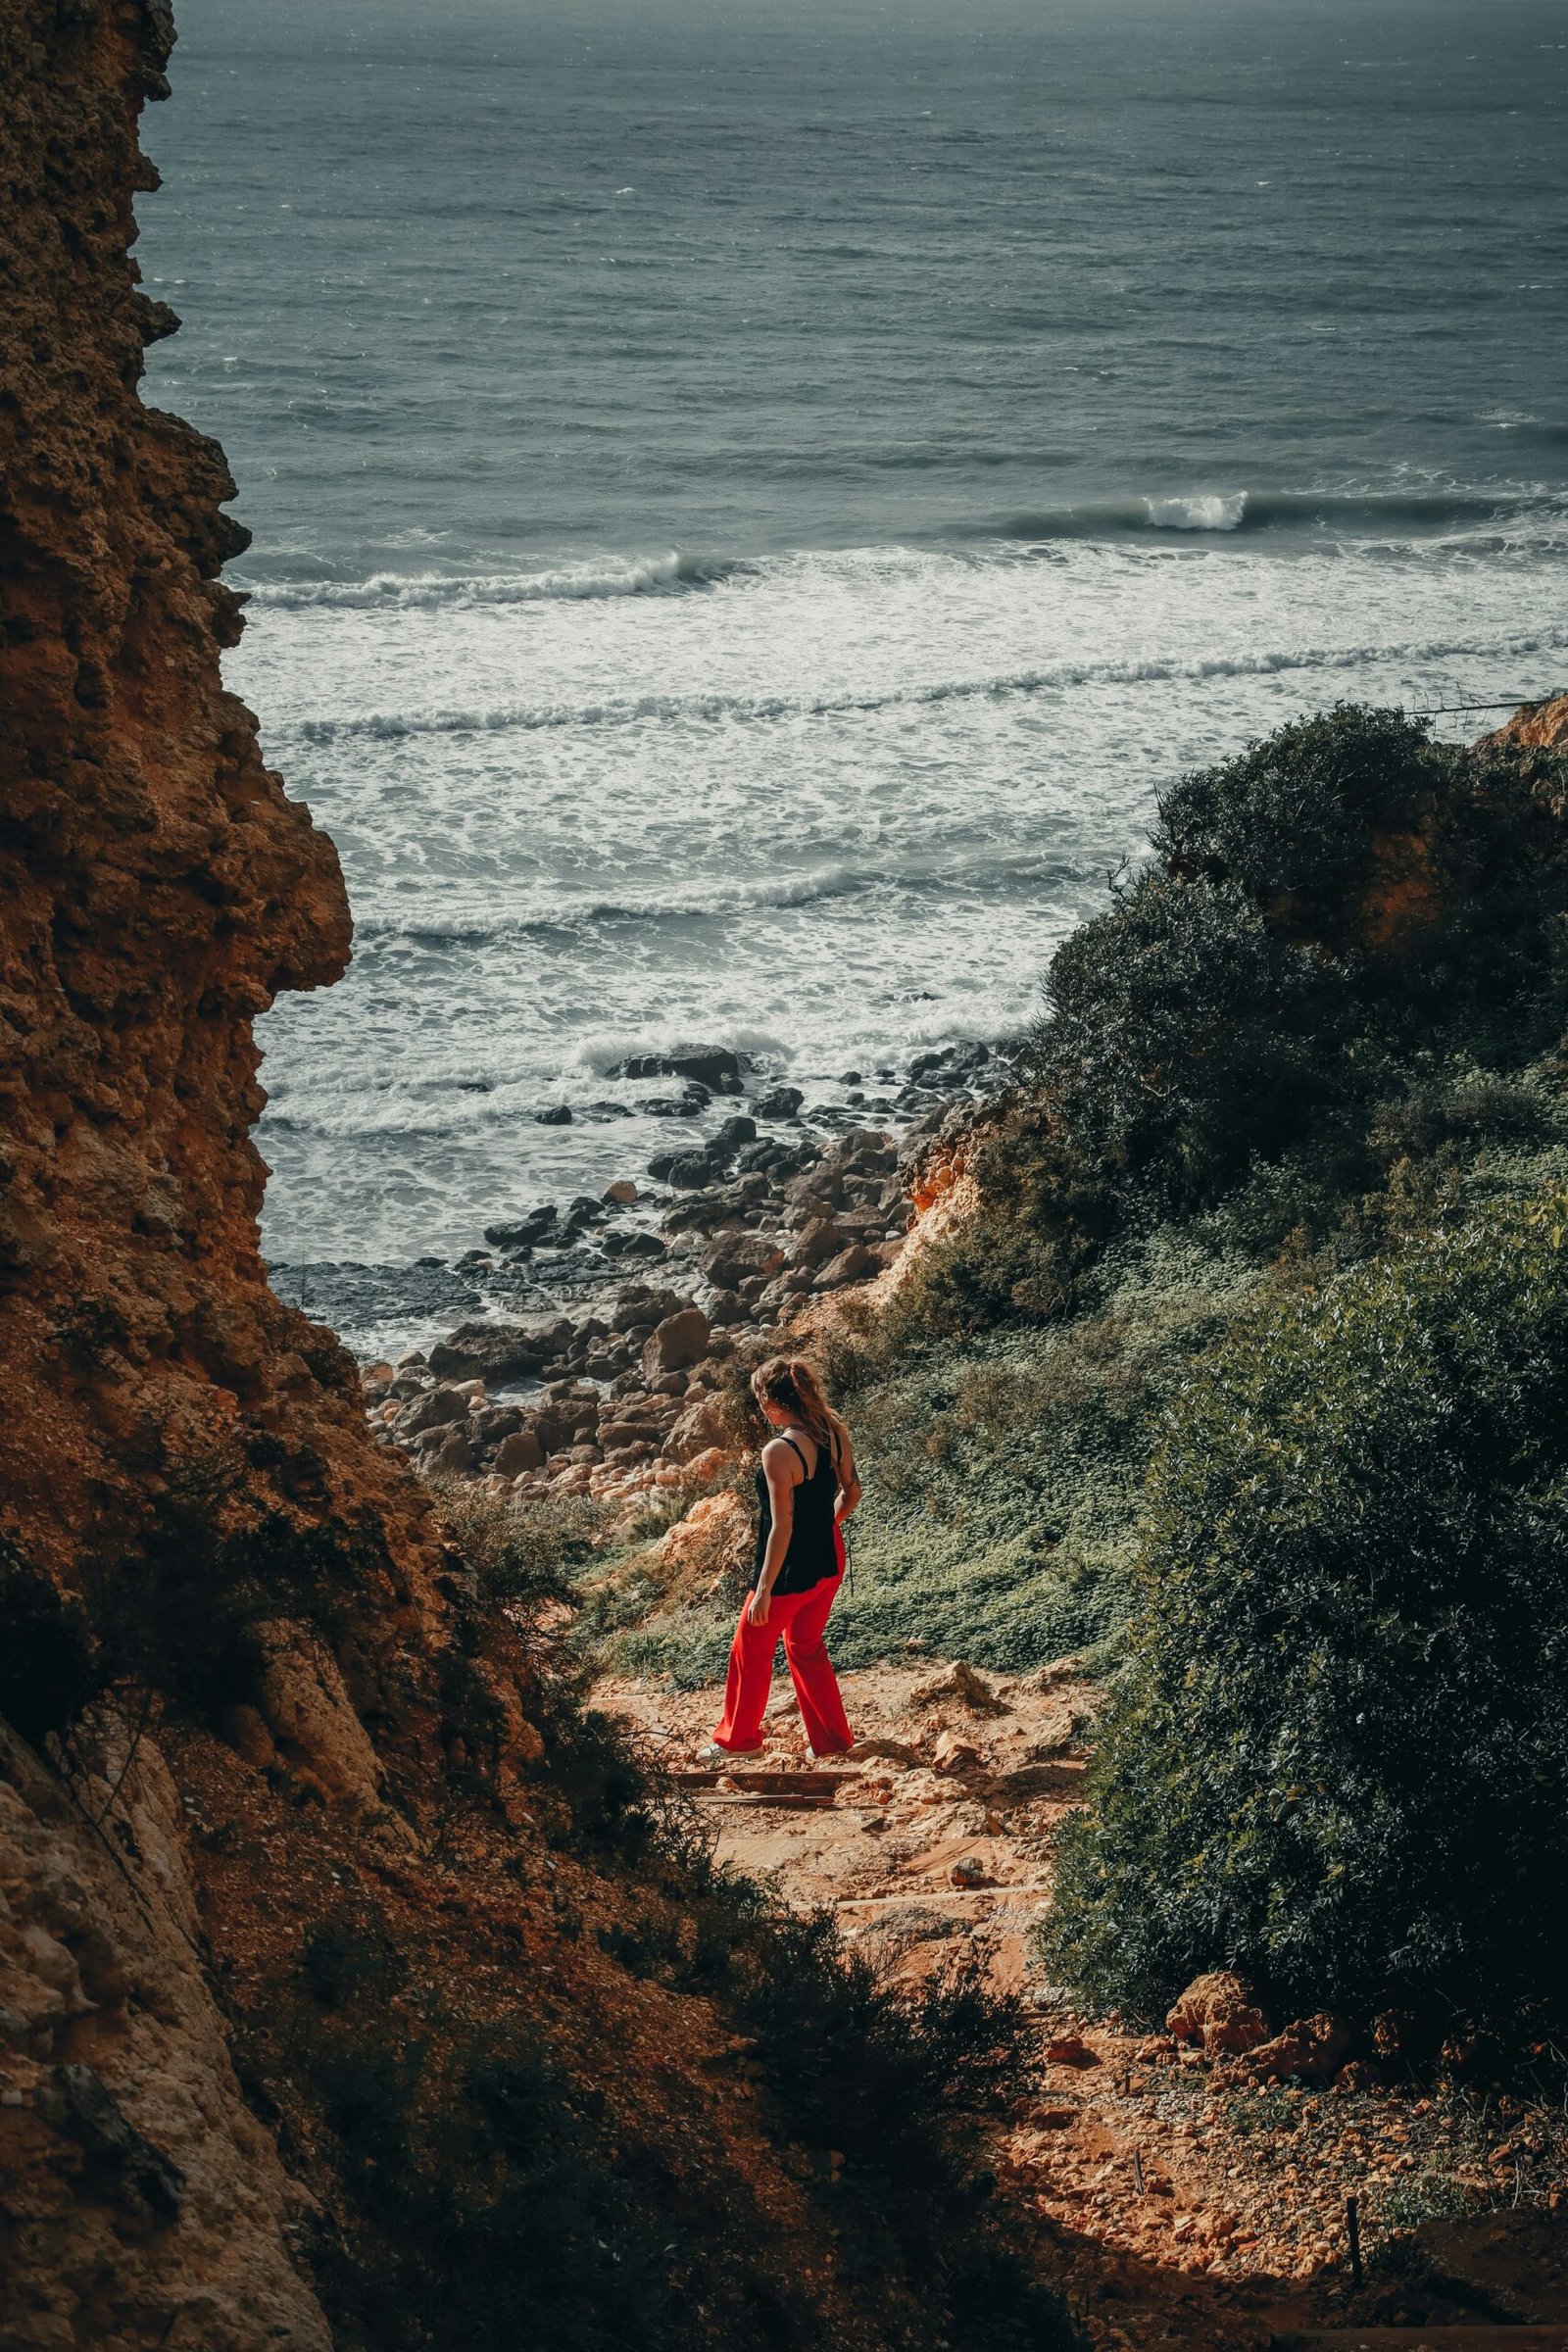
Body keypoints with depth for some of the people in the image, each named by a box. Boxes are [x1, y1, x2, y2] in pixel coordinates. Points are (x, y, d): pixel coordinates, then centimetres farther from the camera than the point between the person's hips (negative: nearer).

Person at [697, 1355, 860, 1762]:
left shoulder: (779, 1452, -26)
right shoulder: (835, 1431, -5)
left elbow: (782, 1527, -25)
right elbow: (851, 1491, 7)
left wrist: (764, 1589, -18)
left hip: (791, 1571, -7)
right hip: (829, 1561, 7)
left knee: (751, 1649, 15)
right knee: (806, 1648, 25)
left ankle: (737, 1739, 30)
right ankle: (833, 1740, 30)